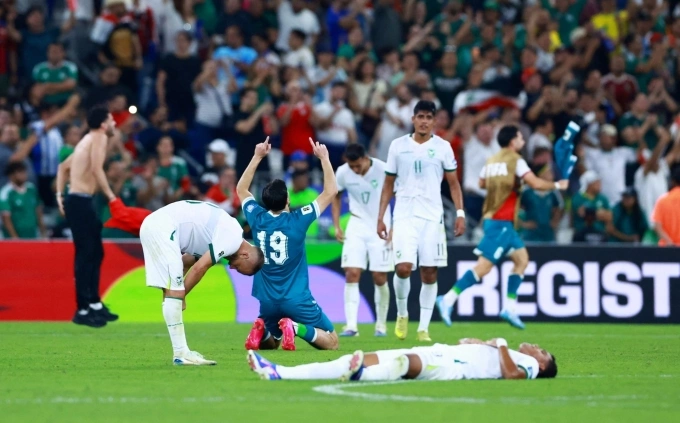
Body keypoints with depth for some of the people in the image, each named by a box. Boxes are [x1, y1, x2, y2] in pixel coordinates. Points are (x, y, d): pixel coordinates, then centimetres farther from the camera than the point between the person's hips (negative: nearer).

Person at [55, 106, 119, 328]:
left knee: (95, 252, 16)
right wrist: (111, 197, -17)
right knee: (85, 254, -8)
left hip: (80, 201, 10)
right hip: (80, 202, -10)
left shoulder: (89, 140, 21)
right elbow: (97, 169, -22)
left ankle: (94, 303, 23)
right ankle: (83, 310, -7)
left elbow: (63, 166, 26)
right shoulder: (99, 138, -8)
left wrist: (60, 196, 21)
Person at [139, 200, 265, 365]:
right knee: (175, 292, -9)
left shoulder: (226, 232, 21)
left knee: (171, 292, 10)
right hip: (163, 227, -10)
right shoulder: (233, 239, -9)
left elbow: (186, 262, 21)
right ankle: (180, 354, -8)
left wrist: (178, 294, 13)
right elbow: (199, 268, -11)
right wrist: (181, 295, 1)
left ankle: (182, 352, 11)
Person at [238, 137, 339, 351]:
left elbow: (241, 189, 18)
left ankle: (262, 329, -7)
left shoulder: (257, 219, -3)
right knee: (331, 342, 6)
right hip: (296, 300, -4)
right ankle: (297, 328, -22)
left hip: (267, 302, 4)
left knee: (268, 343, 28)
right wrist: (324, 158, 3)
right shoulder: (297, 220, -12)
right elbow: (330, 191, -4)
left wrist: (257, 157, 17)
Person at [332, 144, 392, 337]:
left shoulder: (383, 170, -17)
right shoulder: (342, 173, -9)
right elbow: (336, 196, 11)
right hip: (357, 227, 2)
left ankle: (381, 324, 16)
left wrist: (395, 228, -11)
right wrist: (336, 226, 4)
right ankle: (351, 325, -13)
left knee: (379, 278, 0)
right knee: (352, 274, -11)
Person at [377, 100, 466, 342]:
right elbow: (388, 185, 12)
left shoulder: (442, 147, 4)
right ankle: (402, 314, 9)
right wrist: (380, 217, 7)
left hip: (432, 217, 0)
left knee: (429, 273, 0)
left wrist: (460, 213, -5)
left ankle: (424, 327, 7)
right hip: (404, 215, 0)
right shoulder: (398, 146, 6)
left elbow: (453, 183, 7)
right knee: (403, 267, -16)